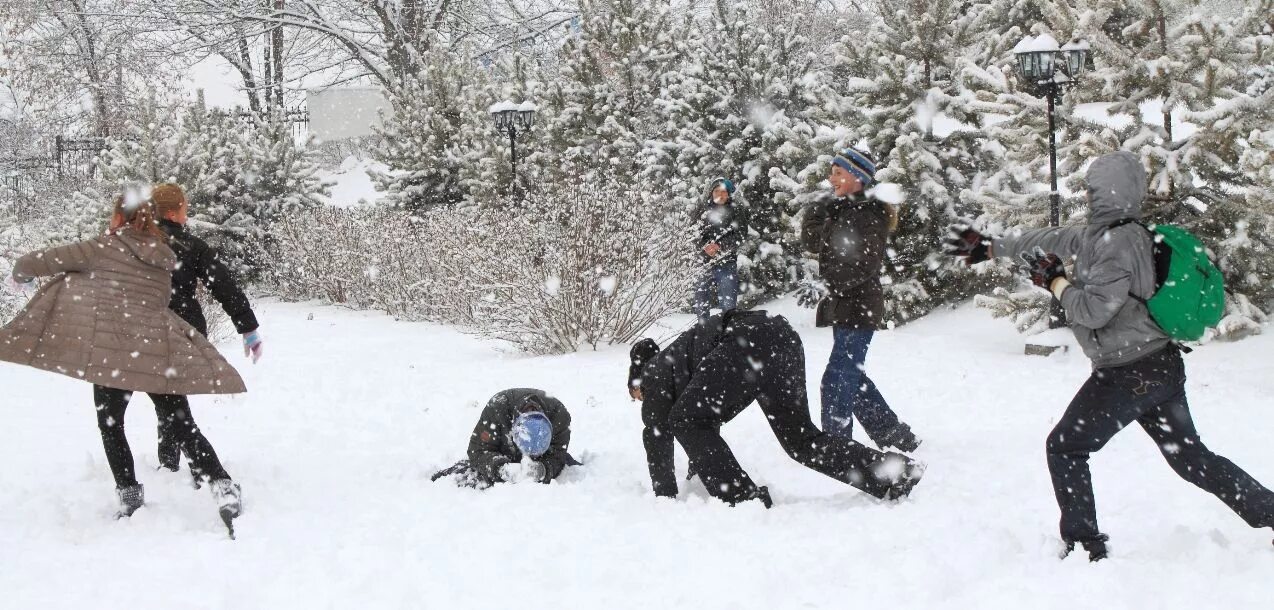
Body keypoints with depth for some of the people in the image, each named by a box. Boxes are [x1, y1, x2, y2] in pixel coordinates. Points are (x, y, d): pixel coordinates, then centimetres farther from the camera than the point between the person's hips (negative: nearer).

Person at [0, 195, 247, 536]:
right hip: (161, 351, 4)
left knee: (110, 424, 15)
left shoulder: (104, 249, 0)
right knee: (182, 426, 9)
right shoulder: (163, 258, 14)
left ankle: (130, 498, 12)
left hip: (115, 350, -4)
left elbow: (36, 262, 4)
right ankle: (223, 488, -3)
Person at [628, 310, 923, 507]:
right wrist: (700, 471, 60)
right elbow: (711, 421, 50)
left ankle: (744, 497, -4)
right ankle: (897, 472, 6)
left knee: (685, 421, 3)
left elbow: (657, 439, 13)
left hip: (750, 343, -9)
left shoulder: (653, 375, 17)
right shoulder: (670, 358, 40)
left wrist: (665, 498, 21)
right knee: (802, 441, 13)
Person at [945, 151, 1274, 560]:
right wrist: (989, 247, 24)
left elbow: (1093, 309, -20)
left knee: (1065, 447, 3)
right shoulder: (1104, 232, 10)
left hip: (1129, 373, -9)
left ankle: (1084, 546, 6)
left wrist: (1055, 281, -5)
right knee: (1190, 456, 16)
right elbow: (1053, 240, 20)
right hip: (1162, 364, 9)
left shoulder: (1118, 241, -18)